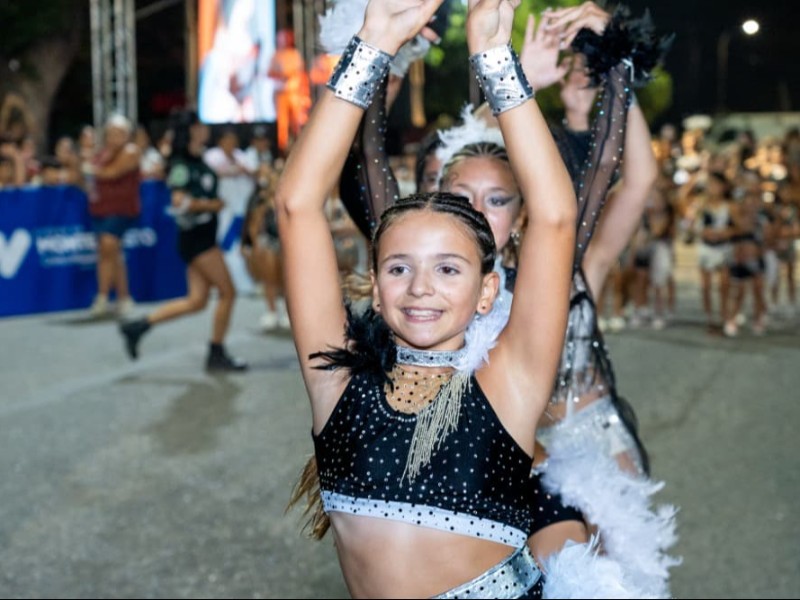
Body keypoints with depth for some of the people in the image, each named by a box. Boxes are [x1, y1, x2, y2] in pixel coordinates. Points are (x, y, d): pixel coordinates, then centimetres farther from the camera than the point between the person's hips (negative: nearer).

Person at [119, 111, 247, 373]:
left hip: (204, 235, 9)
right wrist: (211, 205, -14)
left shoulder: (198, 161, 14)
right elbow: (180, 201, -23)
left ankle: (138, 326, 14)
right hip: (196, 236, -9)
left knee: (197, 300, 9)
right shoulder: (182, 165, -14)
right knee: (227, 292, -4)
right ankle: (217, 355, 5)